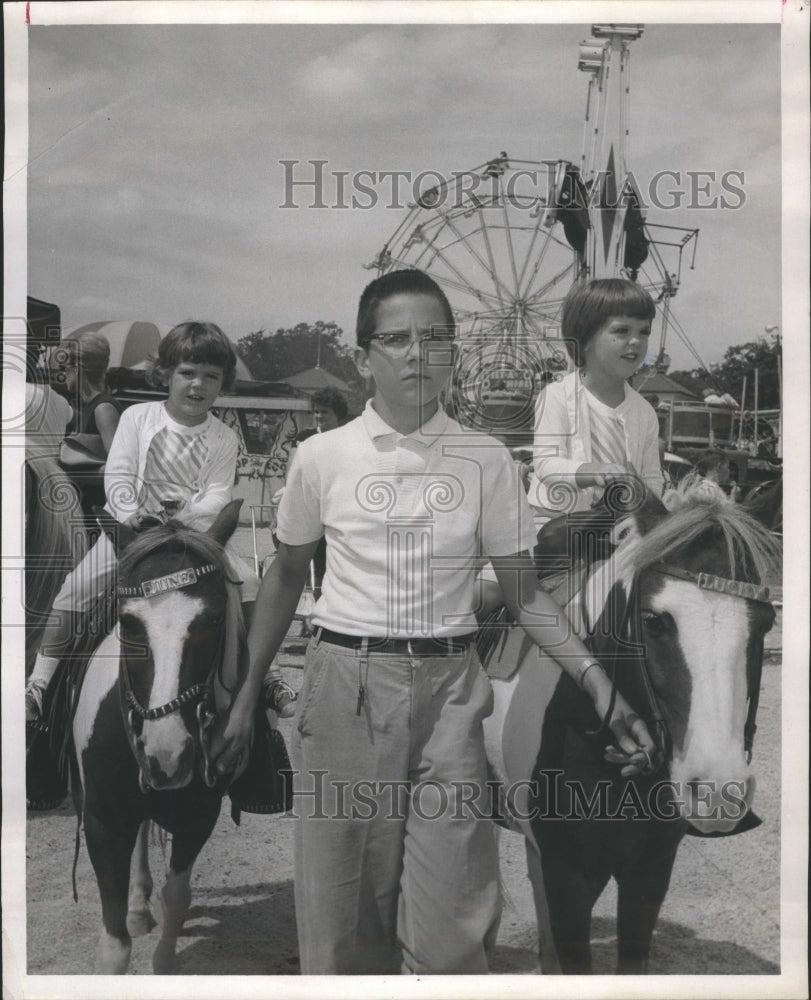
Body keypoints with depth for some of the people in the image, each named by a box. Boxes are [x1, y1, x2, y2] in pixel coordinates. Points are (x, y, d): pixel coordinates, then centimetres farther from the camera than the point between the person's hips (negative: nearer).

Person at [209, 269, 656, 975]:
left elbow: (524, 592, 5)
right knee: (343, 911, 6)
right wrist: (248, 695, 12)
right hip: (344, 682, 0)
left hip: (448, 688, 0)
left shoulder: (487, 460, 1)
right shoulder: (322, 457, 1)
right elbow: (287, 576, 12)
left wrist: (595, 678, -7)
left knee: (451, 923, -1)